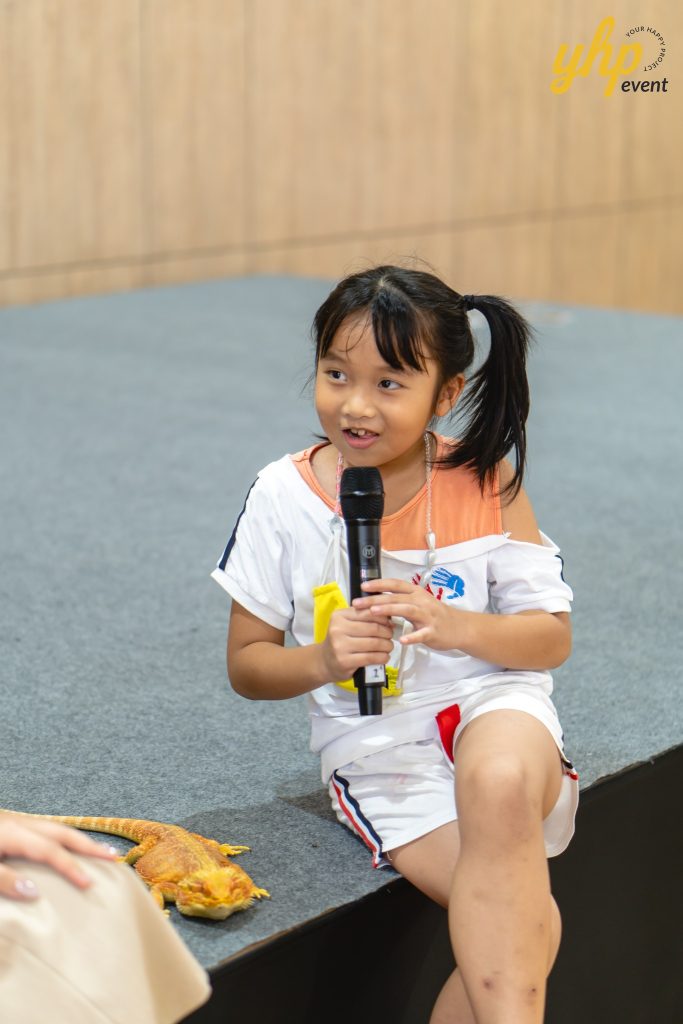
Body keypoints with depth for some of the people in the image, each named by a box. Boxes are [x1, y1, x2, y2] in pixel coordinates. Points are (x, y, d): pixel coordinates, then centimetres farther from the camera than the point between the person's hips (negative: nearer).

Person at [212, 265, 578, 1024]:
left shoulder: (484, 482, -2)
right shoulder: (284, 497, -3)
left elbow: (552, 638, 1)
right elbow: (246, 664, 4)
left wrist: (452, 625, -19)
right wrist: (322, 657, -18)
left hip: (490, 703, 1)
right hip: (376, 747, -1)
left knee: (501, 784, -37)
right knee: (519, 919, -27)